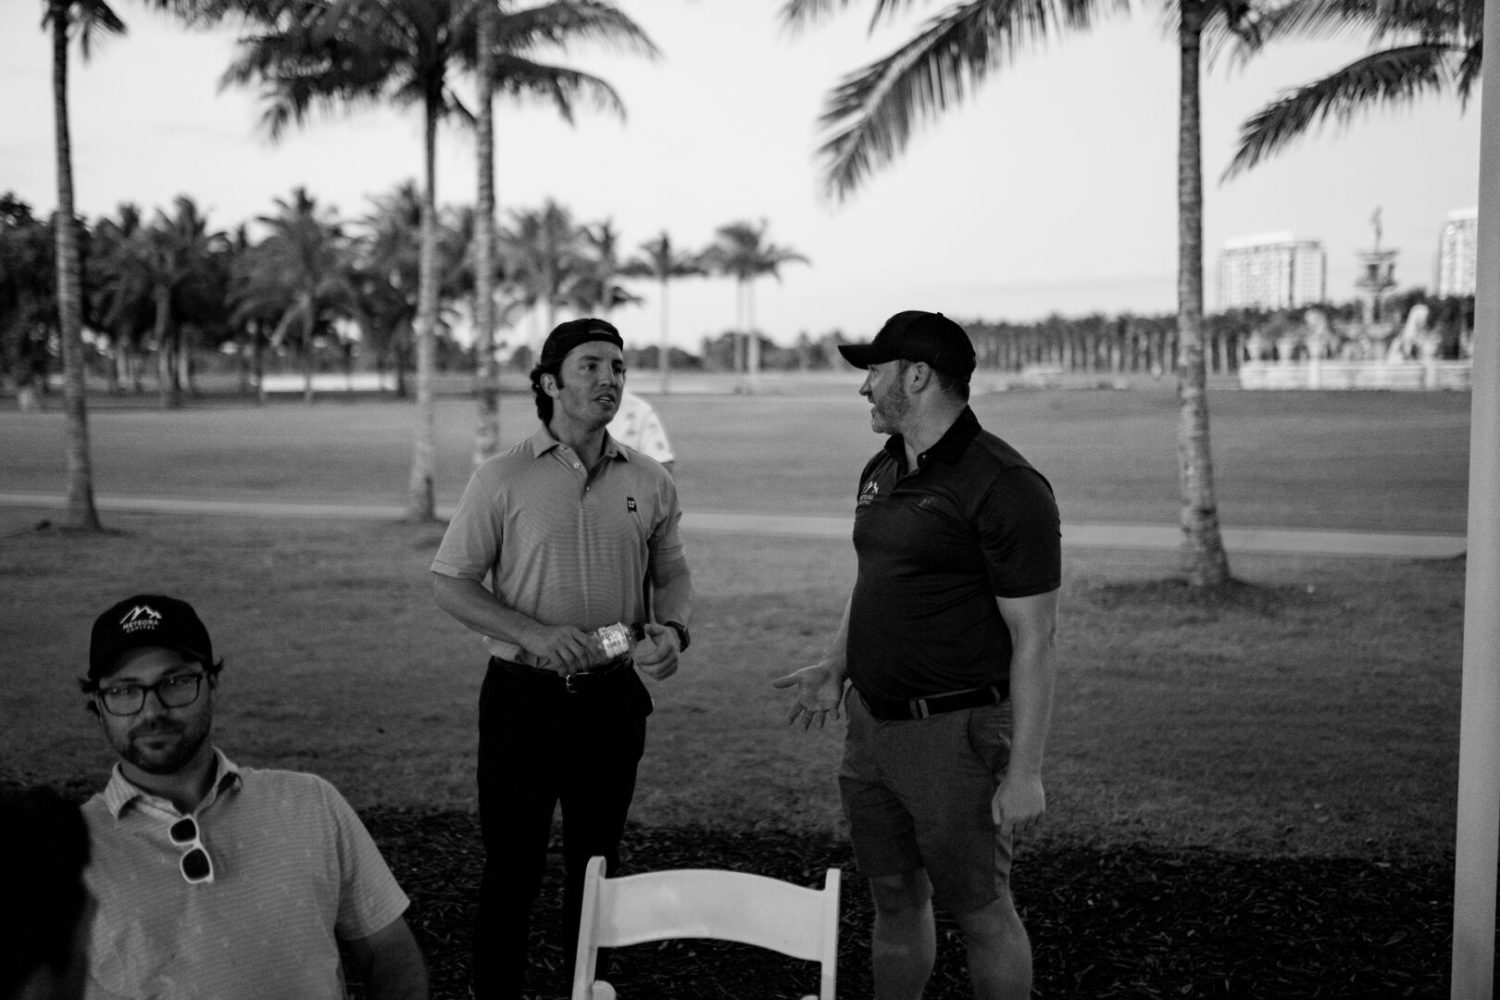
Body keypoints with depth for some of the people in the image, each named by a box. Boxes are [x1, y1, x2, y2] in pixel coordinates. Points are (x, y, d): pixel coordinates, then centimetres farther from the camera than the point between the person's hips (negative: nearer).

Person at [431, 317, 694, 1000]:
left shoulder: (650, 482, 3)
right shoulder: (503, 479, -6)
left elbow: (672, 574, 14)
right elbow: (449, 583, -5)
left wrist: (673, 630, -8)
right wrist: (534, 634, -18)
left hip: (614, 695, 3)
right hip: (523, 695, -3)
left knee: (596, 862, 15)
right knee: (512, 866, 4)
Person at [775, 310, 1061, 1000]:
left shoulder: (1004, 486, -16)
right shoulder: (880, 471, 10)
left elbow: (1034, 639, -17)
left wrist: (1024, 772, -18)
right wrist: (835, 668, 12)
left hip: (953, 732, -7)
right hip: (870, 722, 8)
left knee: (979, 911, 5)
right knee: (894, 898, 17)